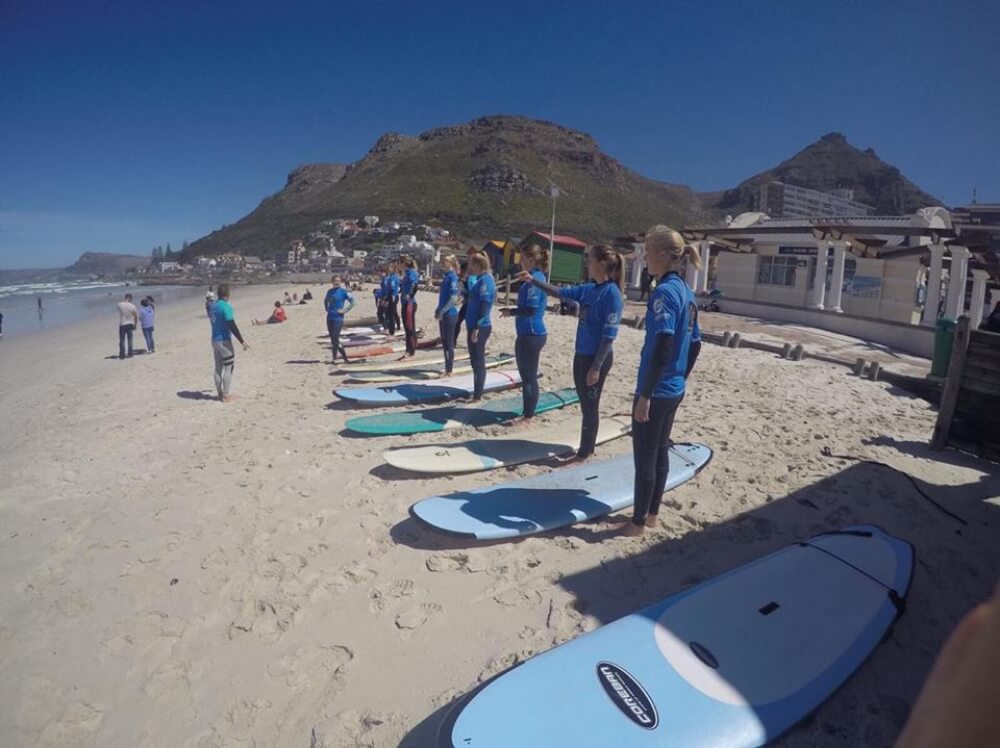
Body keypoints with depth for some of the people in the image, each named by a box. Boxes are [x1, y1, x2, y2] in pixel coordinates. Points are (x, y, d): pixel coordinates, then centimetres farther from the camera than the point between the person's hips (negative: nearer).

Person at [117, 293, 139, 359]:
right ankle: (130, 354, 15)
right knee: (130, 340, 11)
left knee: (122, 341, 6)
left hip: (122, 325, -1)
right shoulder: (132, 306, -8)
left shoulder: (120, 305, -11)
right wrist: (135, 325, 13)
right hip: (130, 324, 1)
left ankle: (122, 355, 7)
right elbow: (136, 316, 2)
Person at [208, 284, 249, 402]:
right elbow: (232, 325, -22)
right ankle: (226, 396, 3)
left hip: (214, 340, 8)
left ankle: (220, 394, 21)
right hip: (224, 341, -8)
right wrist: (242, 341, -21)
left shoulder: (212, 305, 8)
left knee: (218, 368, 13)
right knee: (229, 368, 0)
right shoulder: (226, 306, -17)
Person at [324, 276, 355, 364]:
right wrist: (327, 309, 12)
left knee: (335, 339, -12)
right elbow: (325, 301, 28)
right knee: (332, 339, 8)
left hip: (338, 318, -6)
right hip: (329, 318, 6)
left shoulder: (343, 291, -6)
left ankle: (335, 358, 0)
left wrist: (345, 310, -13)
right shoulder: (330, 291, 10)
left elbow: (352, 301, -11)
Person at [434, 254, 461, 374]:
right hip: (444, 314, 9)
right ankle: (447, 368, 22)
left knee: (449, 342, -2)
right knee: (444, 342, 14)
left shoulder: (452, 277, -14)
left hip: (449, 314, -9)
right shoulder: (446, 276, 14)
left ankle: (449, 370, 5)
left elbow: (453, 298, -20)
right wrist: (438, 310, 14)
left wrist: (442, 311, -18)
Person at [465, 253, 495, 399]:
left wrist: (477, 327, -23)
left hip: (480, 327, -10)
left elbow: (485, 305, -21)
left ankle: (478, 396, 6)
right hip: (476, 326, 10)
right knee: (476, 362, 15)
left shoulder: (484, 280, -15)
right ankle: (477, 394, 25)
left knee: (478, 362, -2)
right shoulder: (483, 279, 15)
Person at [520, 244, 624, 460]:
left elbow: (609, 335, -20)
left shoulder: (612, 293, -18)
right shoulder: (588, 289, 5)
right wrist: (533, 280, 10)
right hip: (581, 355, 8)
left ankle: (585, 453, 18)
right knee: (585, 404, 17)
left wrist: (596, 367, -21)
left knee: (590, 406, 5)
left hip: (597, 358, -8)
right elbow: (560, 292, 18)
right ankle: (586, 448, 32)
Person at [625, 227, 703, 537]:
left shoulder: (664, 292, -18)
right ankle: (651, 514, 32)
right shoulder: (687, 293, 9)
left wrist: (644, 395, -22)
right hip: (674, 391, 9)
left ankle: (638, 522, 18)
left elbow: (661, 348, -26)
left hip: (656, 392, -9)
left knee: (644, 456, 4)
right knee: (660, 452, 18)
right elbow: (694, 346, 15)